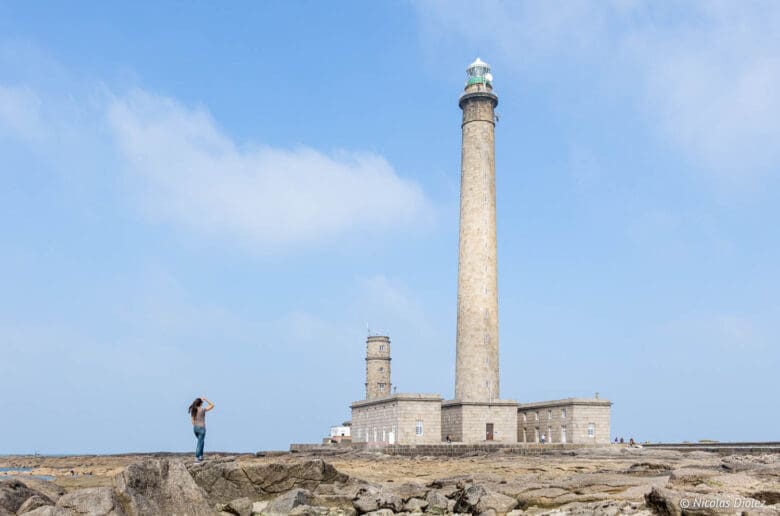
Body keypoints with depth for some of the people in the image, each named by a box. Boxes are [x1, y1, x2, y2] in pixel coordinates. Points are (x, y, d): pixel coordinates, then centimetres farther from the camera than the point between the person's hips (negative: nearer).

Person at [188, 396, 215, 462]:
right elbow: (212, 405, -7)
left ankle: (201, 456, 23)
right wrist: (205, 399, -5)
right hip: (201, 428, -6)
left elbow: (192, 420, 4)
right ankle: (196, 458, -2)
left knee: (201, 441, 24)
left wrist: (195, 427, 14)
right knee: (200, 443, 1)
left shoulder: (192, 410, 1)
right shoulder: (202, 409, -15)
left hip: (195, 428, 6)